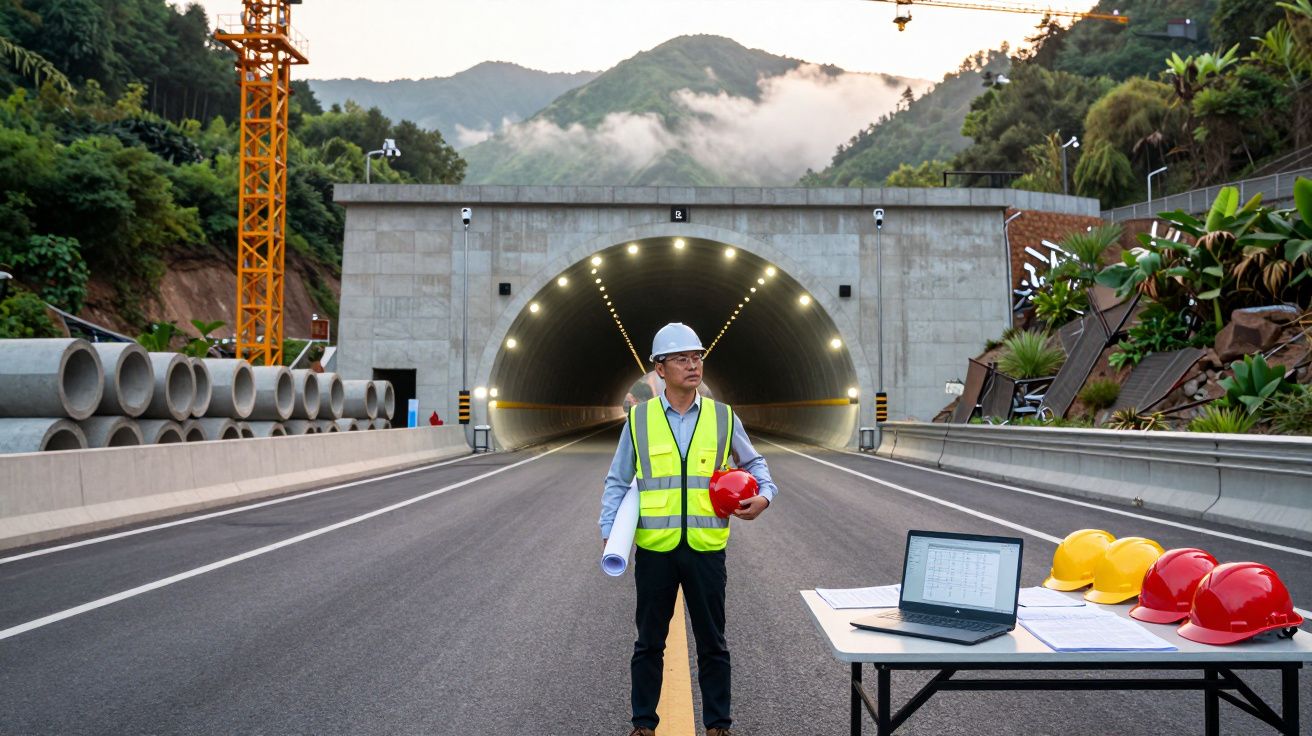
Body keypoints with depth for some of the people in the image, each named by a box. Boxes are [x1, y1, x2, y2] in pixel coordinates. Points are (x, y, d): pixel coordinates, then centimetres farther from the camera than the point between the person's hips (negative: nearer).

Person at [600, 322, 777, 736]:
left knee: (712, 642, 10)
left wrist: (764, 495, -3)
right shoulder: (639, 419, 1)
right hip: (654, 548, 0)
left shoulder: (723, 417, 3)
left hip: (706, 549, 1)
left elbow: (753, 462, 16)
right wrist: (609, 533, -5)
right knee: (649, 641, 11)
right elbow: (617, 482, 5)